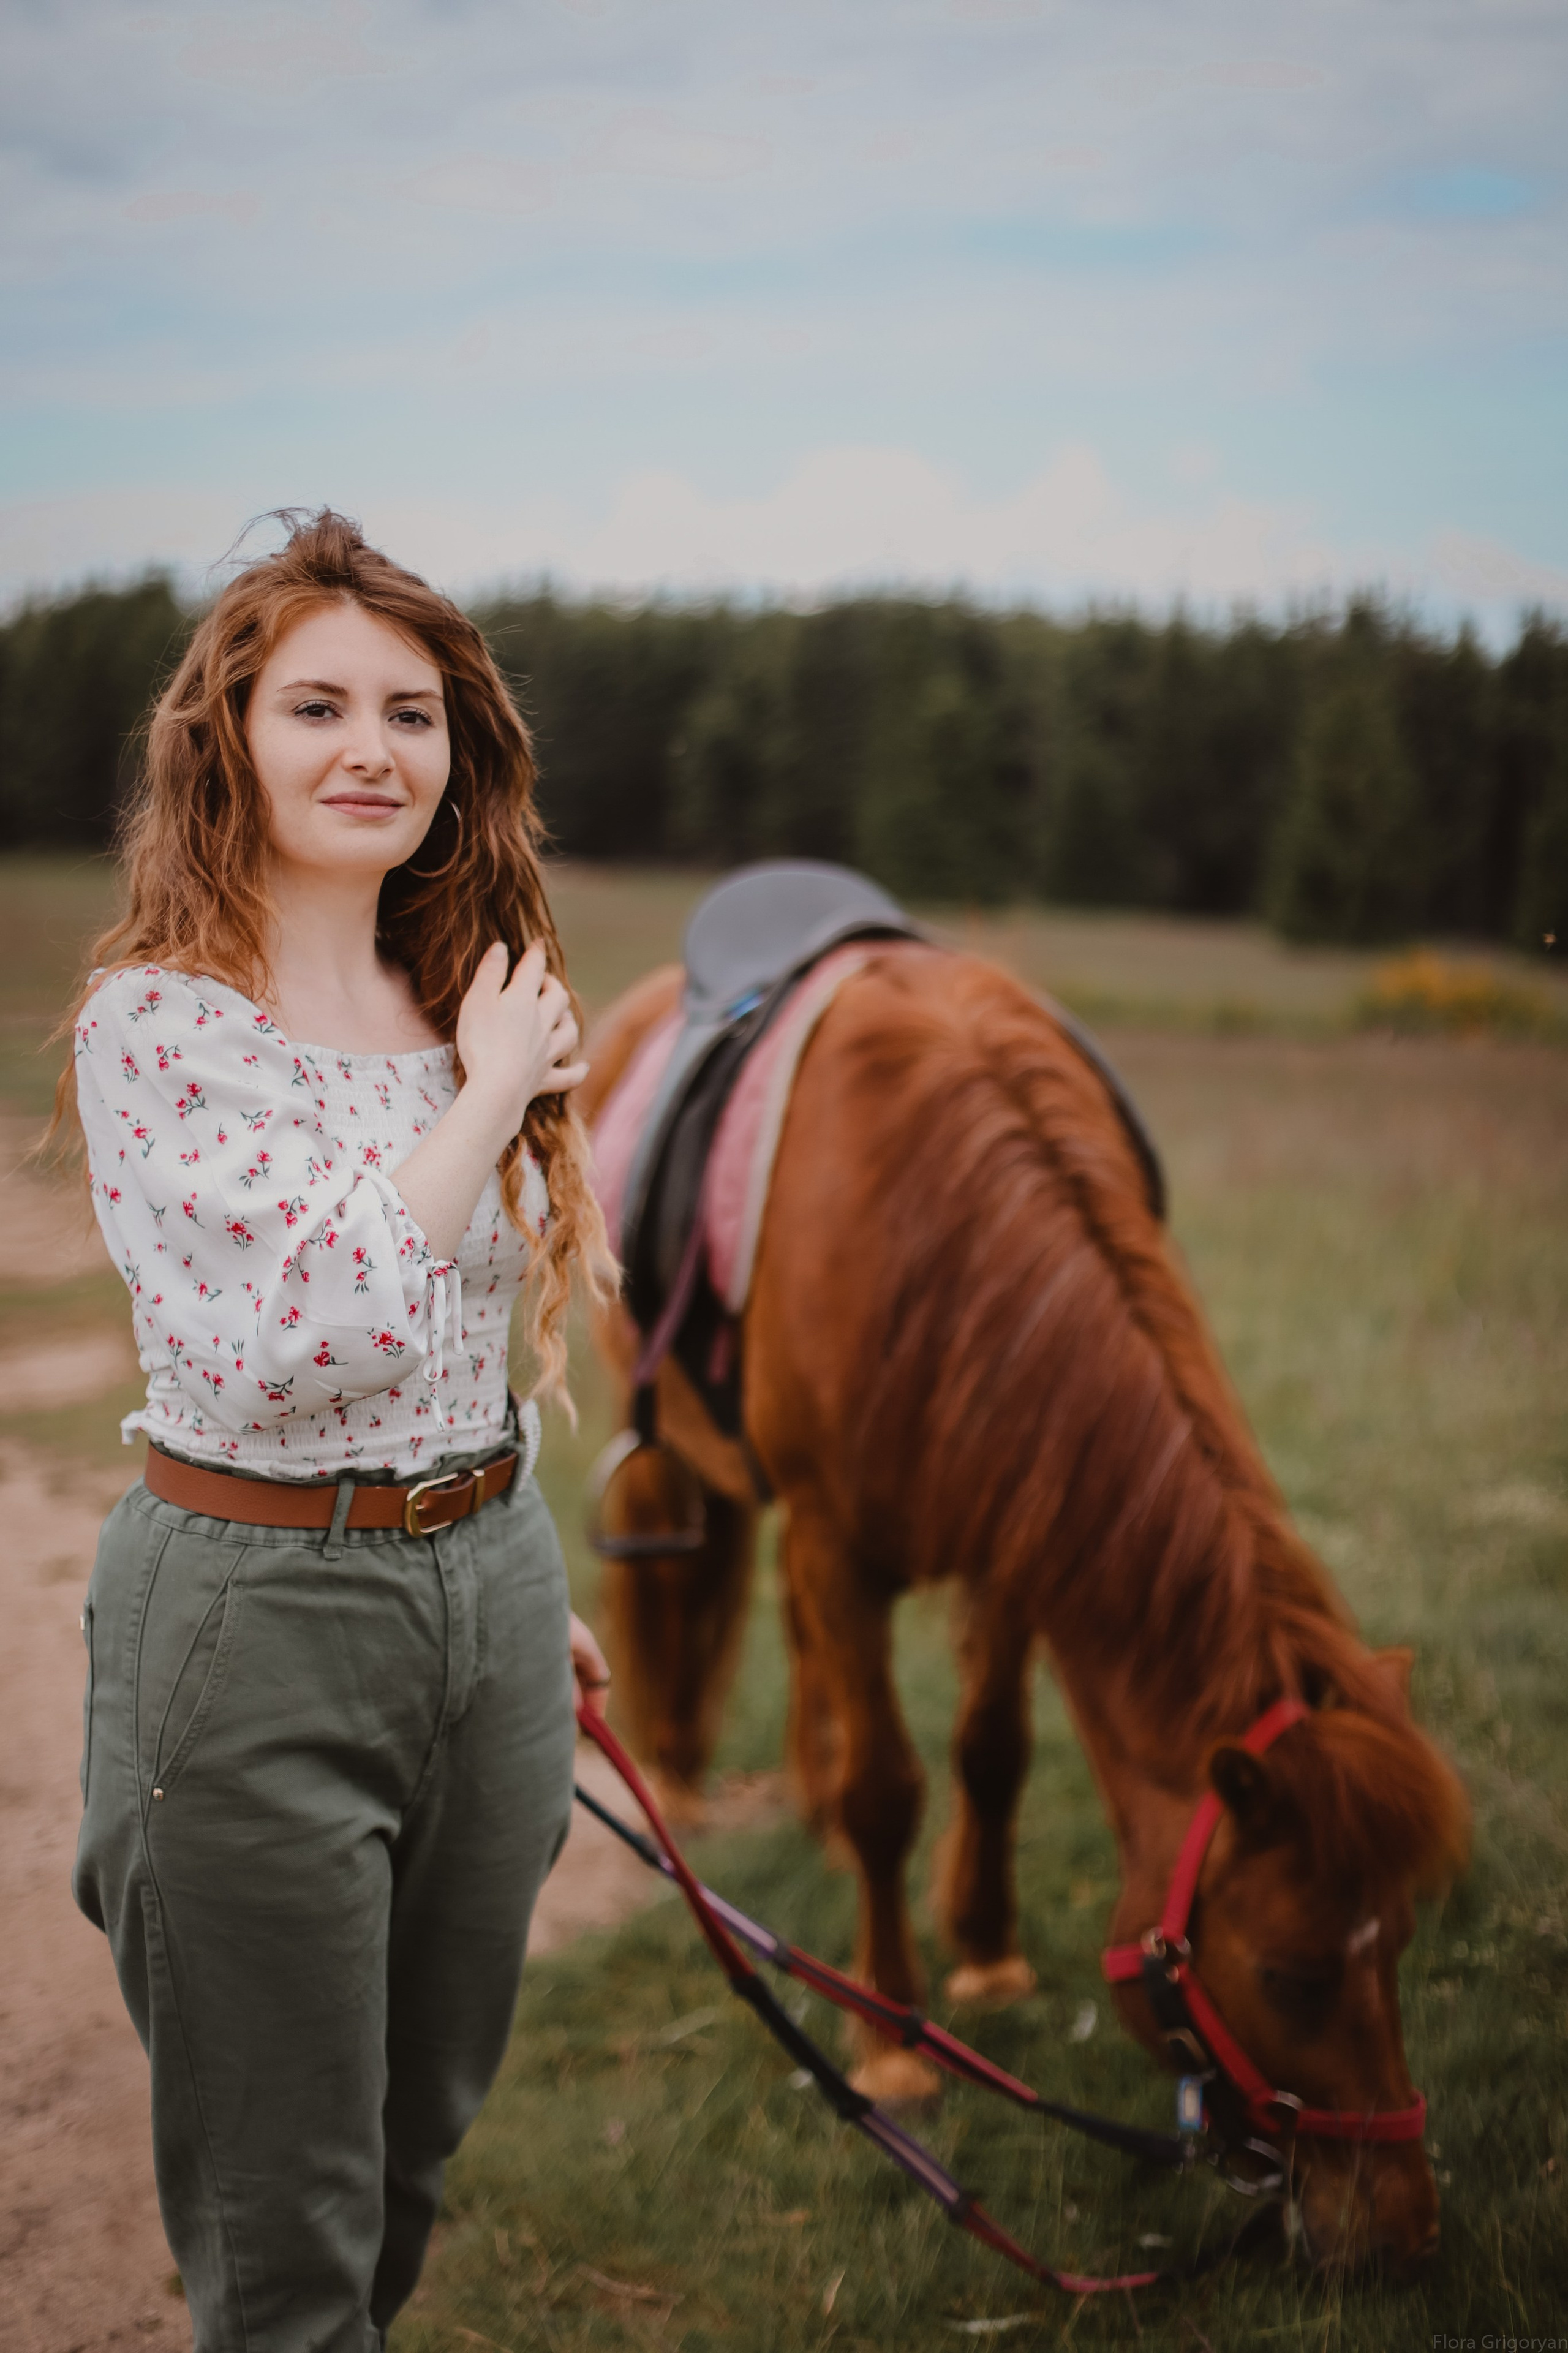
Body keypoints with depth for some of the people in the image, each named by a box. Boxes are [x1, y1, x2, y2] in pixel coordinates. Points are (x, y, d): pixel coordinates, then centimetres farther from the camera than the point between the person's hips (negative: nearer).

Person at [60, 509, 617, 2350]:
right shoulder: (159, 1020, -15)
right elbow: (308, 1336, -27)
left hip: (484, 1584, 7)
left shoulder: (467, 1001, 7)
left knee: (421, 2143, 20)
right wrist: (488, 1095, -17)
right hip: (260, 1615, -6)